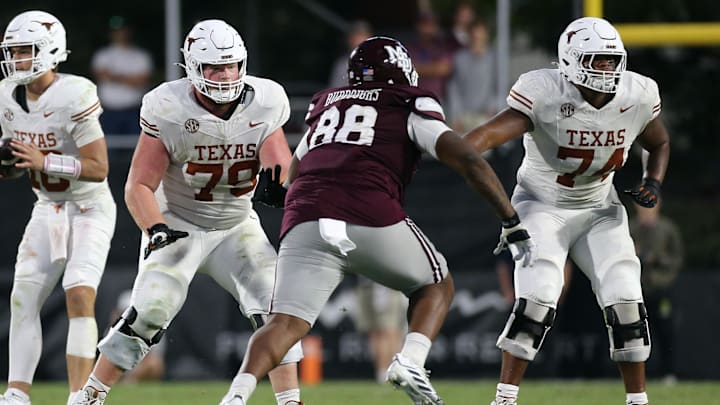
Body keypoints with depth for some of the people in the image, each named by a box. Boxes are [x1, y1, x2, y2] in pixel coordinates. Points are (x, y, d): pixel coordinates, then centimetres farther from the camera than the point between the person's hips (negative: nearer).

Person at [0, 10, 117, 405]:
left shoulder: (73, 97, -23)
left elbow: (99, 168, -23)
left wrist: (45, 162, -30)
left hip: (89, 208, -7)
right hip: (48, 208, 7)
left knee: (79, 295, -18)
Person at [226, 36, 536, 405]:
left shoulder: (324, 107, 32)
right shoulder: (410, 107, 18)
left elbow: (293, 177, 43)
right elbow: (469, 162, 7)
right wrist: (512, 223, 11)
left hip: (305, 222, 3)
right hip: (371, 220, -3)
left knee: (285, 323, -2)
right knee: (436, 285, 21)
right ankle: (411, 361, -4)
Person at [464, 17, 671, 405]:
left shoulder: (638, 96, -11)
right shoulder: (545, 94, -26)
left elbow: (660, 144, 9)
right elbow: (492, 132, -39)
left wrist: (653, 182, -11)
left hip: (599, 211, 4)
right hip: (543, 208, -4)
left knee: (626, 305, -5)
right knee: (535, 303, -19)